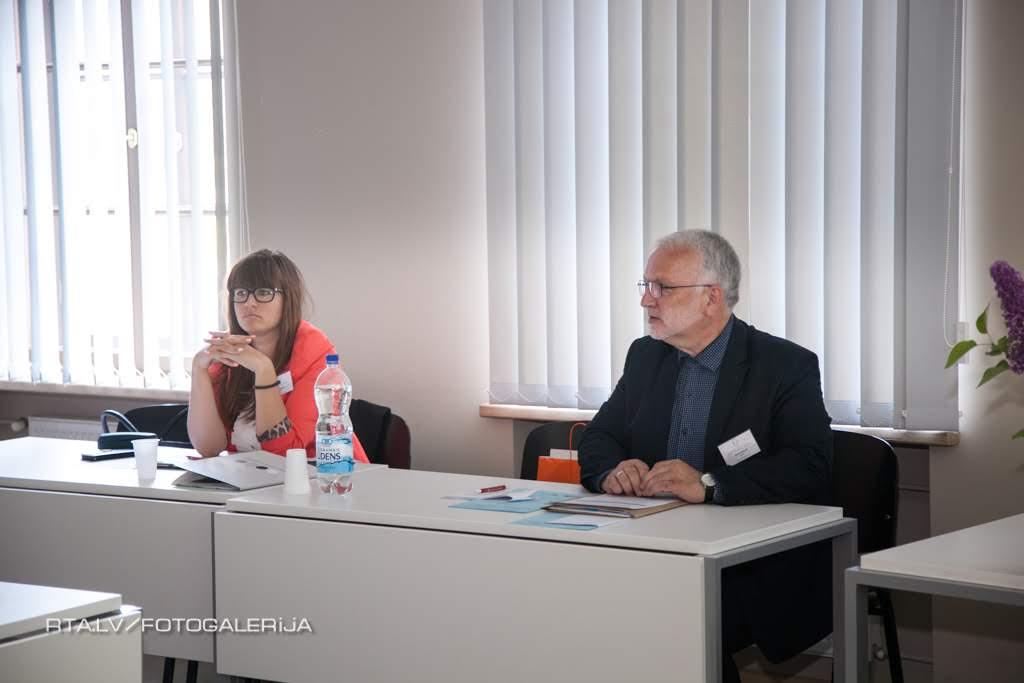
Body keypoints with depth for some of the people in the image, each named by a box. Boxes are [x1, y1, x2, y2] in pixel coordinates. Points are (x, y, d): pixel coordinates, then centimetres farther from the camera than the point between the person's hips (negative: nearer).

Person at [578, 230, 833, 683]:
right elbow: (599, 439, 15)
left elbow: (810, 467, -18)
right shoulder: (646, 356, 13)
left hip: (757, 572, -5)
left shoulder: (786, 366, -6)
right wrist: (611, 470, -11)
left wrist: (708, 484, -30)